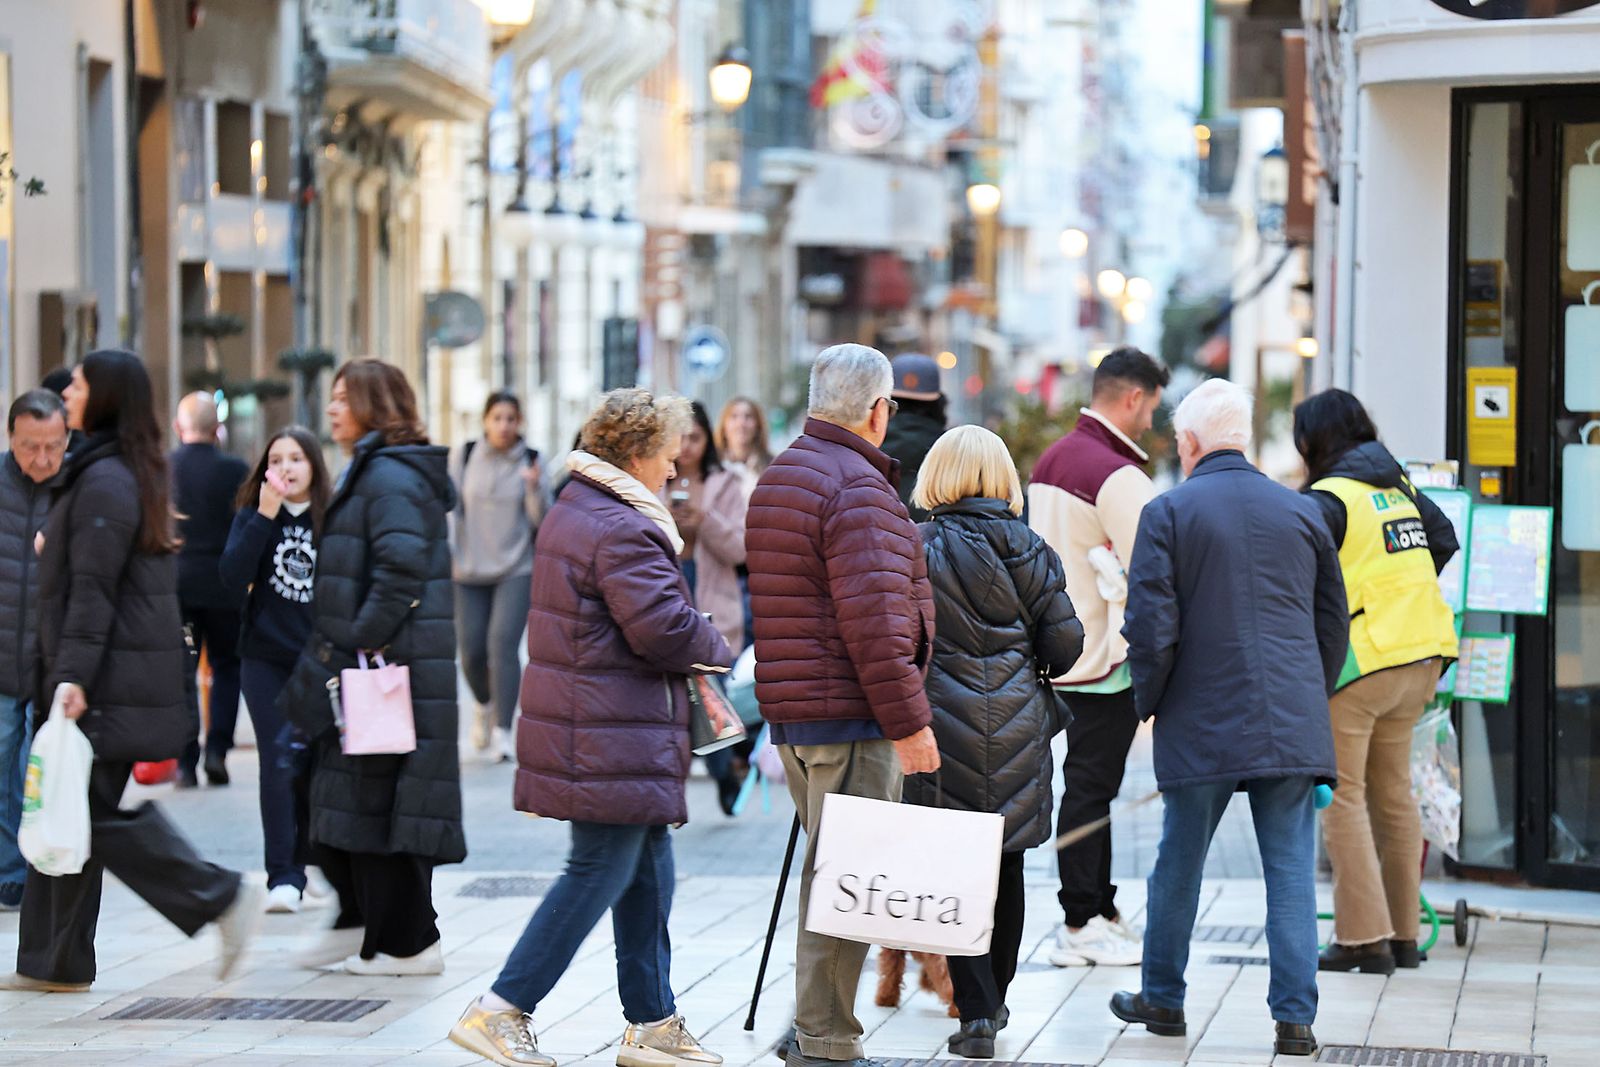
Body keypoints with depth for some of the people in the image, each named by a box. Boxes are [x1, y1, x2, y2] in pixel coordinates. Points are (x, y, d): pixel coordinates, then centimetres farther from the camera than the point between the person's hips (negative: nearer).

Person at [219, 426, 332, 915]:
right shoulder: (252, 515, 2)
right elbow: (232, 577, -12)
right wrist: (264, 517, -17)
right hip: (266, 658, 0)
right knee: (278, 764, -5)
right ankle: (283, 876, -3)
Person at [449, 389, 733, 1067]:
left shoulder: (572, 512, 16)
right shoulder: (622, 529, -18)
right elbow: (664, 628, -24)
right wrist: (717, 652, -3)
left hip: (579, 724, 11)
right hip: (612, 738, -11)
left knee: (649, 865, 14)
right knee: (602, 870, -5)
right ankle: (501, 1010, -3)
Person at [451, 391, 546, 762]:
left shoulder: (530, 461, 0)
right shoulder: (464, 456, 2)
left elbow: (540, 522, -1)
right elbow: (450, 507, 4)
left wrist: (534, 489, -18)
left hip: (516, 569, -2)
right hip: (469, 569, 2)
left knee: (503, 643, -17)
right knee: (472, 650, 2)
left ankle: (502, 731, -16)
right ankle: (485, 706, 35)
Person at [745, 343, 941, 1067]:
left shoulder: (778, 478, 16)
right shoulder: (859, 488, -15)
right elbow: (873, 620, -22)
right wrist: (908, 721, -17)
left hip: (790, 710, 10)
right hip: (848, 716, -10)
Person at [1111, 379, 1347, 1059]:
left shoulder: (1168, 513, -4)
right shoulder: (1301, 512, 8)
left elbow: (1150, 625, -9)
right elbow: (1333, 620, 13)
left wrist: (1149, 700, 6)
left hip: (1201, 723, -2)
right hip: (1293, 721, 2)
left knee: (1179, 864, 12)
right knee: (1292, 869, 2)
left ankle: (1162, 998, 25)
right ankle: (1295, 1019, -3)